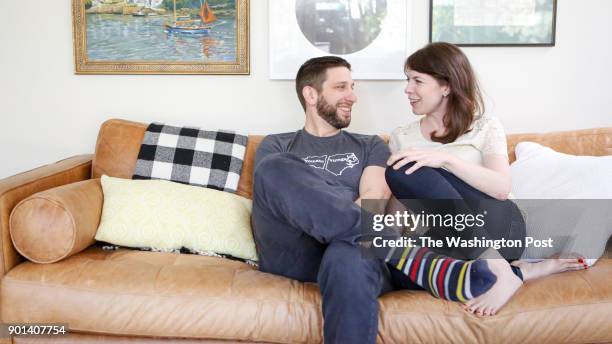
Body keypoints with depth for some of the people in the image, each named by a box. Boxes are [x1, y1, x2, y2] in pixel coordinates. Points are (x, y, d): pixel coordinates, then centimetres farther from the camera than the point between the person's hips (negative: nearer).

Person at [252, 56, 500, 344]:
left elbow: (374, 199, 5)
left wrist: (328, 219, -17)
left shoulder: (370, 146, 25)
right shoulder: (275, 146, 24)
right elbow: (272, 186, 3)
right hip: (294, 254, 1)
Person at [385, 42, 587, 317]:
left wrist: (444, 159, -22)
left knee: (406, 172, -25)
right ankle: (519, 270, -22)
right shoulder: (401, 138, 17)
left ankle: (497, 267, -25)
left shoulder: (486, 127, 8)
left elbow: (502, 188, -10)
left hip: (497, 224, -2)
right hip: (445, 236, 3)